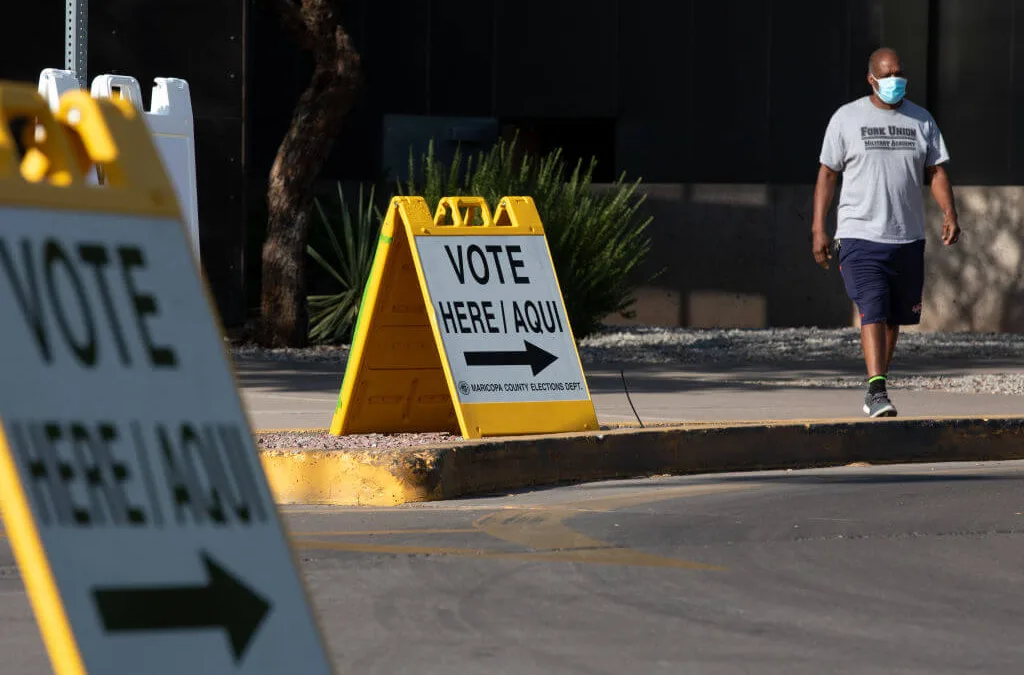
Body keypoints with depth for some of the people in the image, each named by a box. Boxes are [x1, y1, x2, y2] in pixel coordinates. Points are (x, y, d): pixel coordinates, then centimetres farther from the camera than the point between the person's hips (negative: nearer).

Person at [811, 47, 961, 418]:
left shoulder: (922, 120, 10)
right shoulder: (846, 118, 1)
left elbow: (936, 171, 9)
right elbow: (827, 174, 3)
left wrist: (949, 213, -9)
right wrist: (818, 229, -3)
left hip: (908, 238, 4)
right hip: (860, 237, -4)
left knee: (894, 317, 10)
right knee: (873, 311, -17)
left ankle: (874, 389, 24)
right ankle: (877, 391, -24)